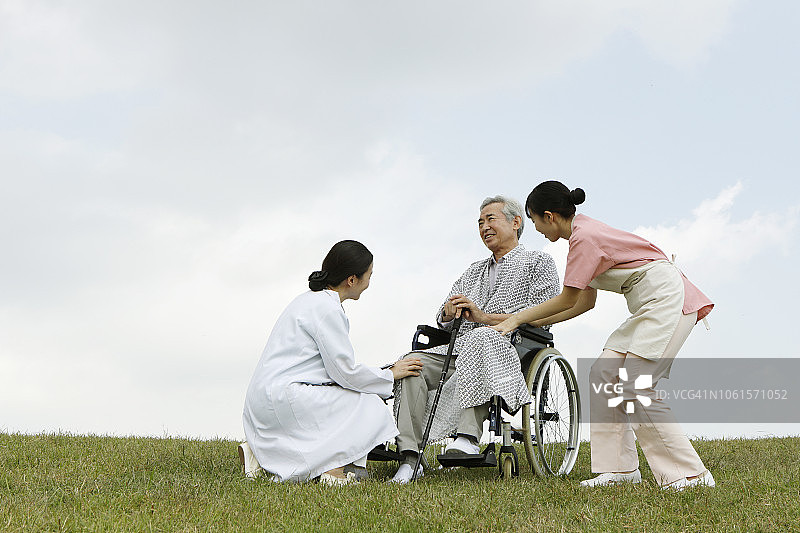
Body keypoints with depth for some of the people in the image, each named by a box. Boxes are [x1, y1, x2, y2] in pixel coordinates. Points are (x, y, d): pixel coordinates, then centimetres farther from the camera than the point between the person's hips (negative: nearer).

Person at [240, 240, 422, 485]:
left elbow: (334, 365, 22)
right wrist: (390, 375, 1)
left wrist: (385, 373, 19)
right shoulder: (327, 309, -13)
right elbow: (345, 371, -13)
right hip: (285, 398, -10)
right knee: (371, 408, -7)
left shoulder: (311, 299, 18)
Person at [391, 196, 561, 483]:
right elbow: (442, 319, 23)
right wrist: (449, 312, -4)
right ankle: (409, 458, -33)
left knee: (480, 337, -41)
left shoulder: (539, 262, 12)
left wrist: (485, 316, -13)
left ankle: (468, 436, -49)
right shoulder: (474, 271, 32)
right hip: (458, 350, 6)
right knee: (414, 362, -24)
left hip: (509, 352, -6)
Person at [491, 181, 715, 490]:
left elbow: (567, 300, -9)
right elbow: (586, 301, 19)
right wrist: (535, 322, 20)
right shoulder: (584, 231, 16)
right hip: (648, 306, 10)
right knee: (604, 374, 3)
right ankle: (620, 466, 3)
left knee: (635, 387, -15)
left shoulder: (584, 238, -15)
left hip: (665, 297, -10)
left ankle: (691, 475, -13)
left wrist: (517, 319, 1)